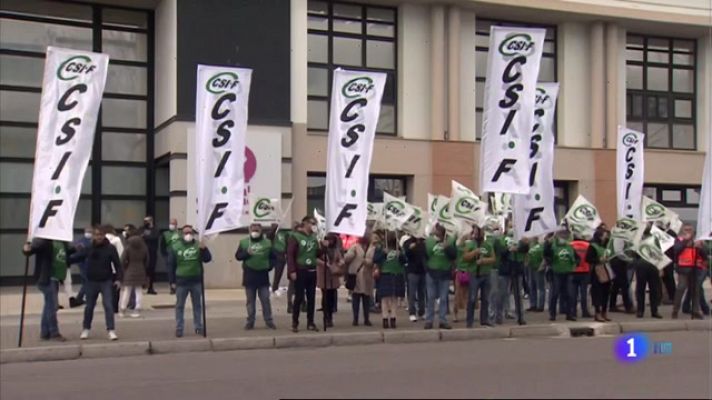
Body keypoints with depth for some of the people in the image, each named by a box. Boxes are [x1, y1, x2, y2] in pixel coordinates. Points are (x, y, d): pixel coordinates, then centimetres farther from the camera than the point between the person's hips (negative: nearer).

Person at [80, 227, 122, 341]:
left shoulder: (110, 248, -7)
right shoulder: (89, 247, -2)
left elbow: (117, 264, -7)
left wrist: (119, 278, -15)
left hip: (106, 281, -2)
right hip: (92, 281, 2)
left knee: (108, 305, -6)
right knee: (89, 306, 12)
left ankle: (111, 330, -3)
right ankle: (86, 329, 27)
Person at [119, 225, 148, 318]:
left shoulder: (128, 247, -11)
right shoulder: (144, 247, 3)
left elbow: (123, 260, -12)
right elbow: (146, 260, 8)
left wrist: (123, 269, 3)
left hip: (129, 271, -4)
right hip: (140, 271, 4)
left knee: (126, 291, 3)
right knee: (138, 291, 8)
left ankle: (122, 311, 8)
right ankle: (137, 310, 7)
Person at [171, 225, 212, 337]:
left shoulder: (198, 245, 2)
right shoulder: (176, 247, -1)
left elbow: (208, 259, -4)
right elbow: (172, 265, 0)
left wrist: (204, 249, -23)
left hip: (196, 281, 1)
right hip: (181, 281, -1)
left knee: (197, 305, 10)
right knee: (179, 306, 4)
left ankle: (198, 327, 20)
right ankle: (179, 328, 11)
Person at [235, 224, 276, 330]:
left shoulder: (267, 242, 4)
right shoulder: (244, 242, 2)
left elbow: (273, 257, 11)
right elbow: (238, 256, 1)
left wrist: (269, 266, -4)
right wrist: (246, 253, -17)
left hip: (263, 275, 0)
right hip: (249, 276, 0)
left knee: (265, 300, 3)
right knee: (250, 301, 7)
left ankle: (269, 321, 10)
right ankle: (250, 322, 13)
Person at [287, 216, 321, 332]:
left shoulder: (314, 238, 12)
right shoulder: (295, 237, -6)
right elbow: (290, 255, -11)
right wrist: (292, 271, -17)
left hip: (312, 271, 6)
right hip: (300, 271, -6)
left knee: (311, 298, 8)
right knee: (299, 298, -4)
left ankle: (310, 323, 15)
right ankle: (295, 323, 5)